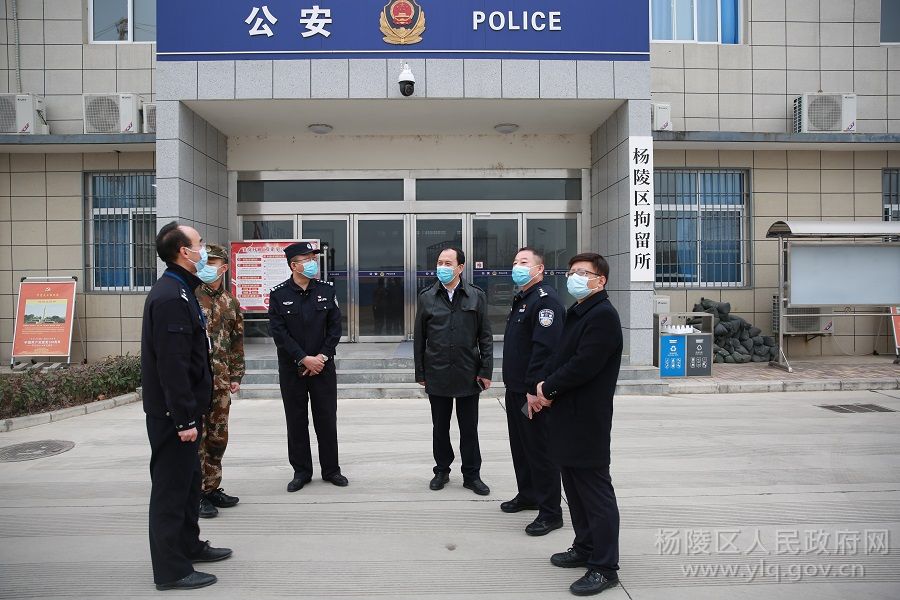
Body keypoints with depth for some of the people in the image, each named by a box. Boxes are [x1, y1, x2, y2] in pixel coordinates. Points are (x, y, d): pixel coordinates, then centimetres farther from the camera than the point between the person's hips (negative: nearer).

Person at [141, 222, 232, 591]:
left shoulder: (180, 290, 11)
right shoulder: (171, 297, -21)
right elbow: (172, 365, -25)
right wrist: (184, 418, -22)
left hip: (182, 408, 10)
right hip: (172, 412, -10)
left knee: (188, 479, 20)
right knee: (171, 486, 2)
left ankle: (189, 546, 36)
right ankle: (171, 570, 15)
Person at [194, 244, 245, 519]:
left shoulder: (230, 303, 13)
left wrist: (236, 375, 13)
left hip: (220, 380, 5)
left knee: (218, 437, 12)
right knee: (195, 437, 0)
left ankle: (211, 488, 26)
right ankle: (196, 493, 11)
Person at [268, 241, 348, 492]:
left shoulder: (326, 290, 1)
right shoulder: (278, 294, -5)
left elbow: (335, 327, 1)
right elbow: (279, 332, -9)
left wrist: (322, 357, -9)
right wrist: (304, 359, -14)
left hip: (323, 366, 1)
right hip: (292, 368, -1)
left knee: (327, 419, 7)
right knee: (296, 421, 8)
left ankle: (331, 469, 20)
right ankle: (301, 471, 22)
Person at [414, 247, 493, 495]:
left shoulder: (476, 296, -1)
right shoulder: (426, 297, 1)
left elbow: (485, 336, 1)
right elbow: (419, 337, 4)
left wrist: (486, 370, -4)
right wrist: (420, 372, 3)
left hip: (468, 373, -1)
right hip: (437, 374, 1)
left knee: (469, 428, 9)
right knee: (440, 427, 13)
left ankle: (472, 475, 23)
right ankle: (442, 470, 30)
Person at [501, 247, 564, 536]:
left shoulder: (545, 299, -16)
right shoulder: (521, 299, 16)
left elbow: (545, 348, -25)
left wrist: (533, 388, -27)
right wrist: (513, 383, 19)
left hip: (533, 391, -10)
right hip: (515, 387, 10)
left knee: (540, 449, -1)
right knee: (520, 444, 20)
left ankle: (550, 512, 11)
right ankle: (527, 495, 36)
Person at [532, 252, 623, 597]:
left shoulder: (602, 315, -15)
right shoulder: (575, 313, 15)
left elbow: (583, 365, -23)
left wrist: (548, 389, -11)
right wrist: (543, 390, -1)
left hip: (587, 420, -10)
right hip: (568, 417, 10)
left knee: (595, 492, 0)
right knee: (575, 488, 19)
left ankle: (605, 567, 11)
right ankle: (585, 548, 34)